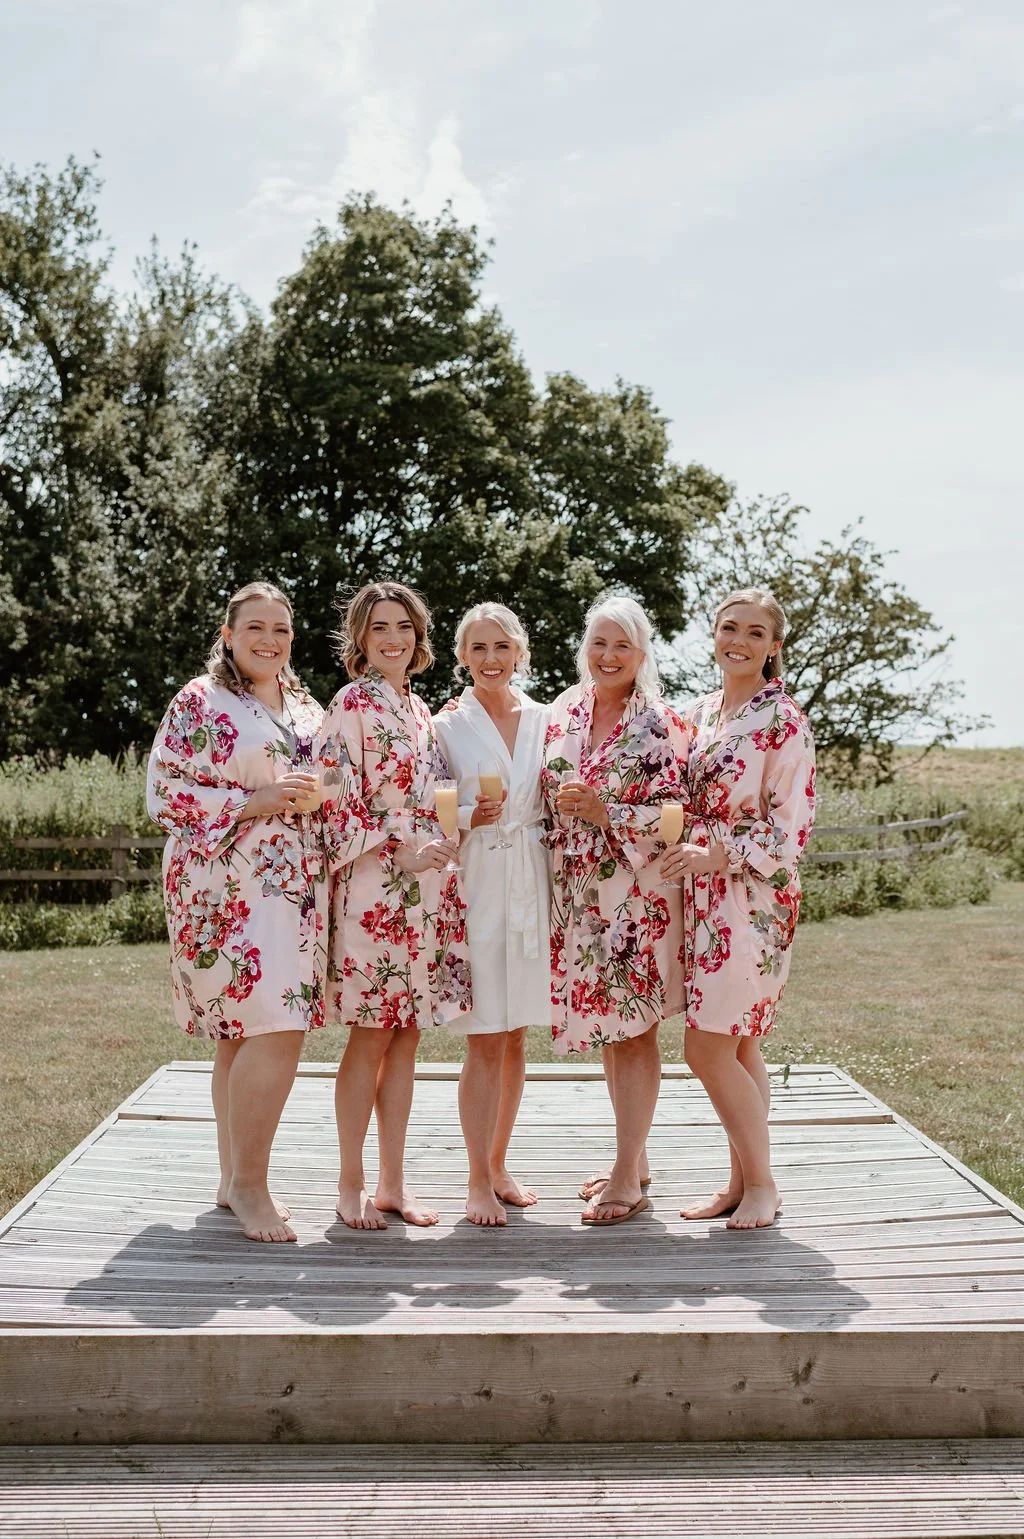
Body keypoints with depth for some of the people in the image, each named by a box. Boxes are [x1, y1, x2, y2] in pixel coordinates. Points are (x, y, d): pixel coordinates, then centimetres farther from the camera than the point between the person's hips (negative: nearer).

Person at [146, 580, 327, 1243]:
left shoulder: (308, 710, 17)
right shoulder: (200, 702, -2)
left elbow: (327, 785, 24)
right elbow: (165, 792, -7)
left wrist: (316, 797, 0)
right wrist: (256, 802, -15)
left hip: (296, 886, 6)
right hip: (229, 886, -6)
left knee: (244, 1033, 10)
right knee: (275, 1031, -14)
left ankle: (237, 1177, 17)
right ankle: (248, 1185, -3)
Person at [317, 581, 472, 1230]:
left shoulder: (419, 710, 16)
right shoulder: (353, 704, -6)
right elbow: (338, 799, -12)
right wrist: (399, 849, -18)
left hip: (428, 890, 7)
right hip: (374, 889, -7)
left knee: (407, 1036, 9)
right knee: (372, 1036, -2)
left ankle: (394, 1182, 16)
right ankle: (352, 1185, 9)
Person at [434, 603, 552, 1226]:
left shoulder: (545, 720, 9)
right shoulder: (447, 725, 0)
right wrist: (468, 817, -16)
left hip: (531, 886, 4)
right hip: (473, 886, -3)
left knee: (517, 1038, 10)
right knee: (484, 1041, -4)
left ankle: (499, 1163, 23)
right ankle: (479, 1181, 6)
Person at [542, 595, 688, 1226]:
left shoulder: (661, 725, -8)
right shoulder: (565, 712, 8)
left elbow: (674, 815, -12)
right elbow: (548, 793, 20)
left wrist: (606, 813, -20)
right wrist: (563, 801, 1)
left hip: (637, 890, -6)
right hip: (578, 889, 6)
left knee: (633, 1028, -3)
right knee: (605, 1023, 13)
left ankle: (628, 1178, 5)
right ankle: (634, 1160, 26)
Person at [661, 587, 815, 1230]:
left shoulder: (784, 721, -9)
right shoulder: (699, 714, 12)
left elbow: (789, 826, -13)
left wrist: (715, 856, -20)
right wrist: (684, 854, 5)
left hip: (752, 897, -7)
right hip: (703, 893, 7)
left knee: (710, 1047, -8)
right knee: (737, 1046, 12)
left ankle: (761, 1183, 7)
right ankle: (741, 1181, 20)